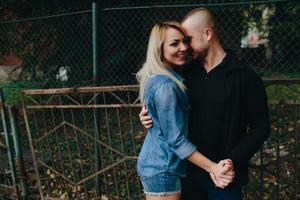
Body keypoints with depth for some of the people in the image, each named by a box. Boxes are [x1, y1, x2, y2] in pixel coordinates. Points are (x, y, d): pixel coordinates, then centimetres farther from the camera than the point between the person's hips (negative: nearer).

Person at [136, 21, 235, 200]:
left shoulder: (156, 78, 8)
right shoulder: (166, 86, -22)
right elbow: (176, 140, -22)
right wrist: (213, 168, -19)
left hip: (154, 163, 10)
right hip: (162, 169, -10)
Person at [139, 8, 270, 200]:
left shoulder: (245, 77, -10)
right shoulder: (187, 73, 4)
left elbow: (260, 128, -9)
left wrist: (233, 161, -19)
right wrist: (152, 117, -5)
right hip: (190, 173, 4)